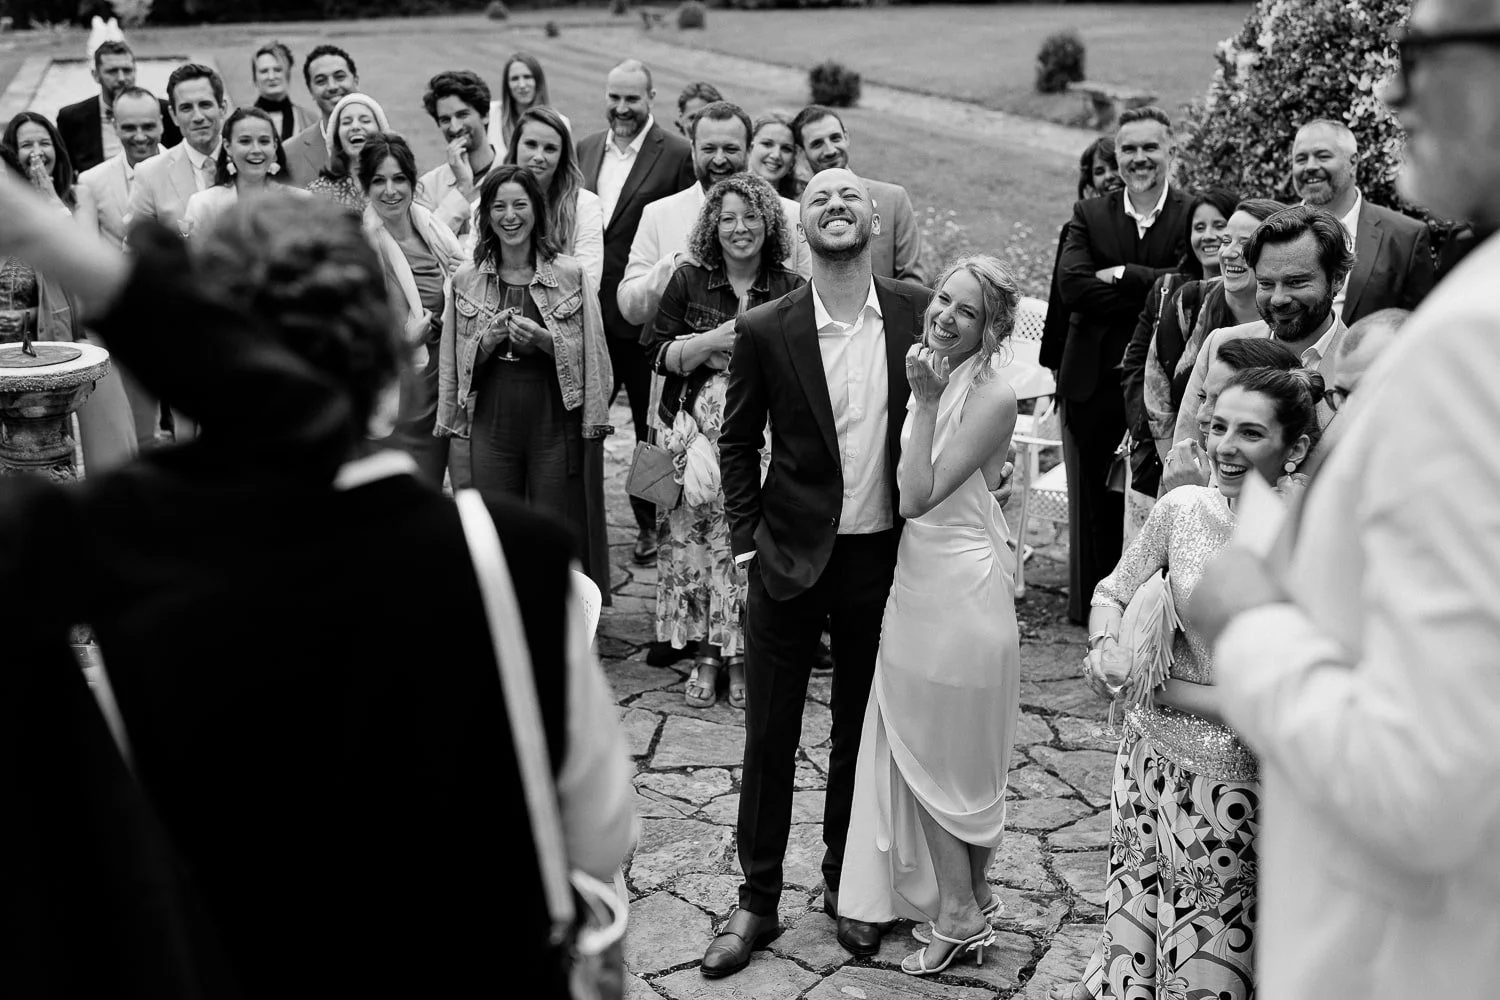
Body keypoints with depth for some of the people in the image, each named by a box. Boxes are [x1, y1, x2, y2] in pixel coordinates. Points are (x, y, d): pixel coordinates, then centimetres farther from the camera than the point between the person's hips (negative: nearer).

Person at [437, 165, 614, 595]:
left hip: (556, 418, -2)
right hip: (491, 419, 2)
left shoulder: (570, 274, -1)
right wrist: (488, 339, -8)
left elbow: (589, 354, 2)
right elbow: (454, 359, 12)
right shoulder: (466, 278, 6)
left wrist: (545, 341, -14)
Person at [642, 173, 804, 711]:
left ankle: (742, 657, 11)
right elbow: (659, 354, 2)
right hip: (697, 433, 1)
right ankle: (706, 656, 13)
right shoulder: (689, 281, 5)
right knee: (696, 537, -1)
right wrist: (714, 340, -12)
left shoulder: (793, 291, 4)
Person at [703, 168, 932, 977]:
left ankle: (845, 884, 34)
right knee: (769, 735, 7)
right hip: (791, 555, -1)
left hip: (882, 555, 1)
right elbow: (737, 442, 3)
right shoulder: (765, 330, -8)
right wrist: (746, 540, -2)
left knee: (861, 729, 15)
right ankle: (757, 901, 22)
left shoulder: (918, 312, -4)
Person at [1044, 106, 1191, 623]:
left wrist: (1122, 275, -11)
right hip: (1094, 385, 2)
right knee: (1095, 507, 8)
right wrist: (1152, 295, -10)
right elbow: (1072, 285, -8)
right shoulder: (1088, 215, 7)